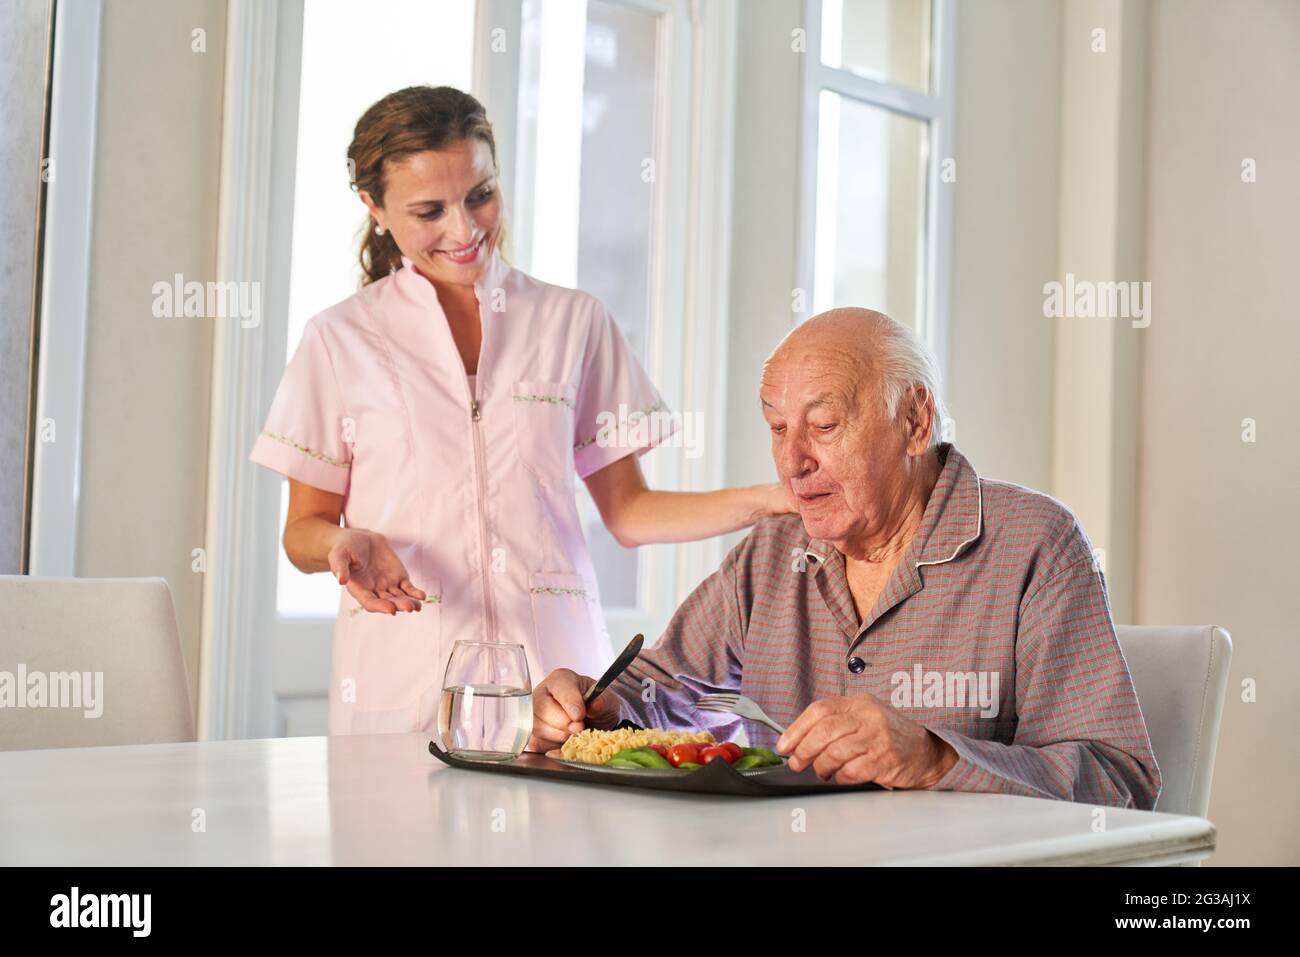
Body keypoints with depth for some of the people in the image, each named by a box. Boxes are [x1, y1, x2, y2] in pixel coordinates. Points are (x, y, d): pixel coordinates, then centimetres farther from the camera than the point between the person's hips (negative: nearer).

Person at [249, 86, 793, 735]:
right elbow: (304, 529, 9)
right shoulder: (340, 339, 7)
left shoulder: (575, 323, 11)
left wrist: (761, 503, -3)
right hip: (402, 677, -1)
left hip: (555, 664, 1)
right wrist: (347, 544, -13)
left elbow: (628, 513, 11)